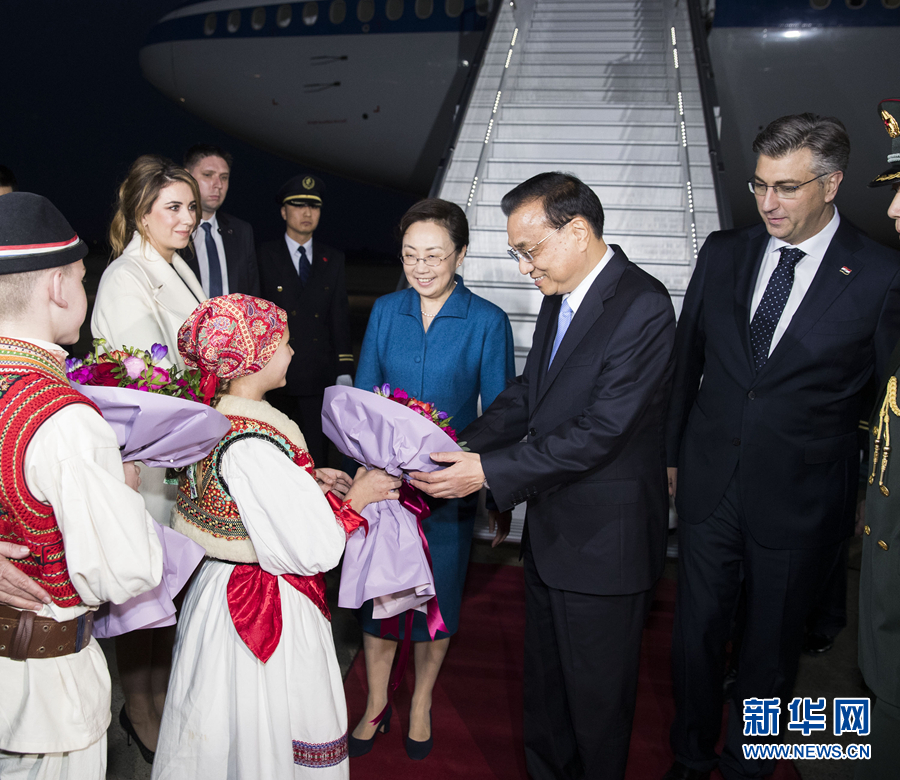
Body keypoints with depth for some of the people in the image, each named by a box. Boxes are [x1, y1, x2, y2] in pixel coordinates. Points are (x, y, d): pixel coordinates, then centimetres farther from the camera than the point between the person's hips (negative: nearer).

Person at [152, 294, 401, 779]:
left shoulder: (215, 418, -2)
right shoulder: (250, 445, -30)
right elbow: (314, 549, -28)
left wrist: (309, 479, 3)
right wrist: (355, 498, -13)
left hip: (219, 589, 9)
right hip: (268, 607, -9)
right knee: (266, 730, 12)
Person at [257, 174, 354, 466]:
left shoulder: (333, 259, 13)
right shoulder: (264, 257, 4)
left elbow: (340, 316, 10)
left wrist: (344, 372, 3)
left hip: (320, 377, 2)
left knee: (317, 453, 3)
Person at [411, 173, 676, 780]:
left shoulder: (642, 307, -23)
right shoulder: (562, 295, 6)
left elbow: (600, 432, -27)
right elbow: (526, 395, 9)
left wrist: (489, 471, -25)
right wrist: (462, 449, -4)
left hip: (604, 541, -8)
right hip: (550, 527, 9)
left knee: (595, 695, 13)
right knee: (544, 681, 25)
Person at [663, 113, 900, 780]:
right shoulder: (723, 254, 0)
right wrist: (672, 452, 11)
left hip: (800, 500, -2)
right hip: (709, 484, 3)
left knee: (773, 645, 16)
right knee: (697, 633, 14)